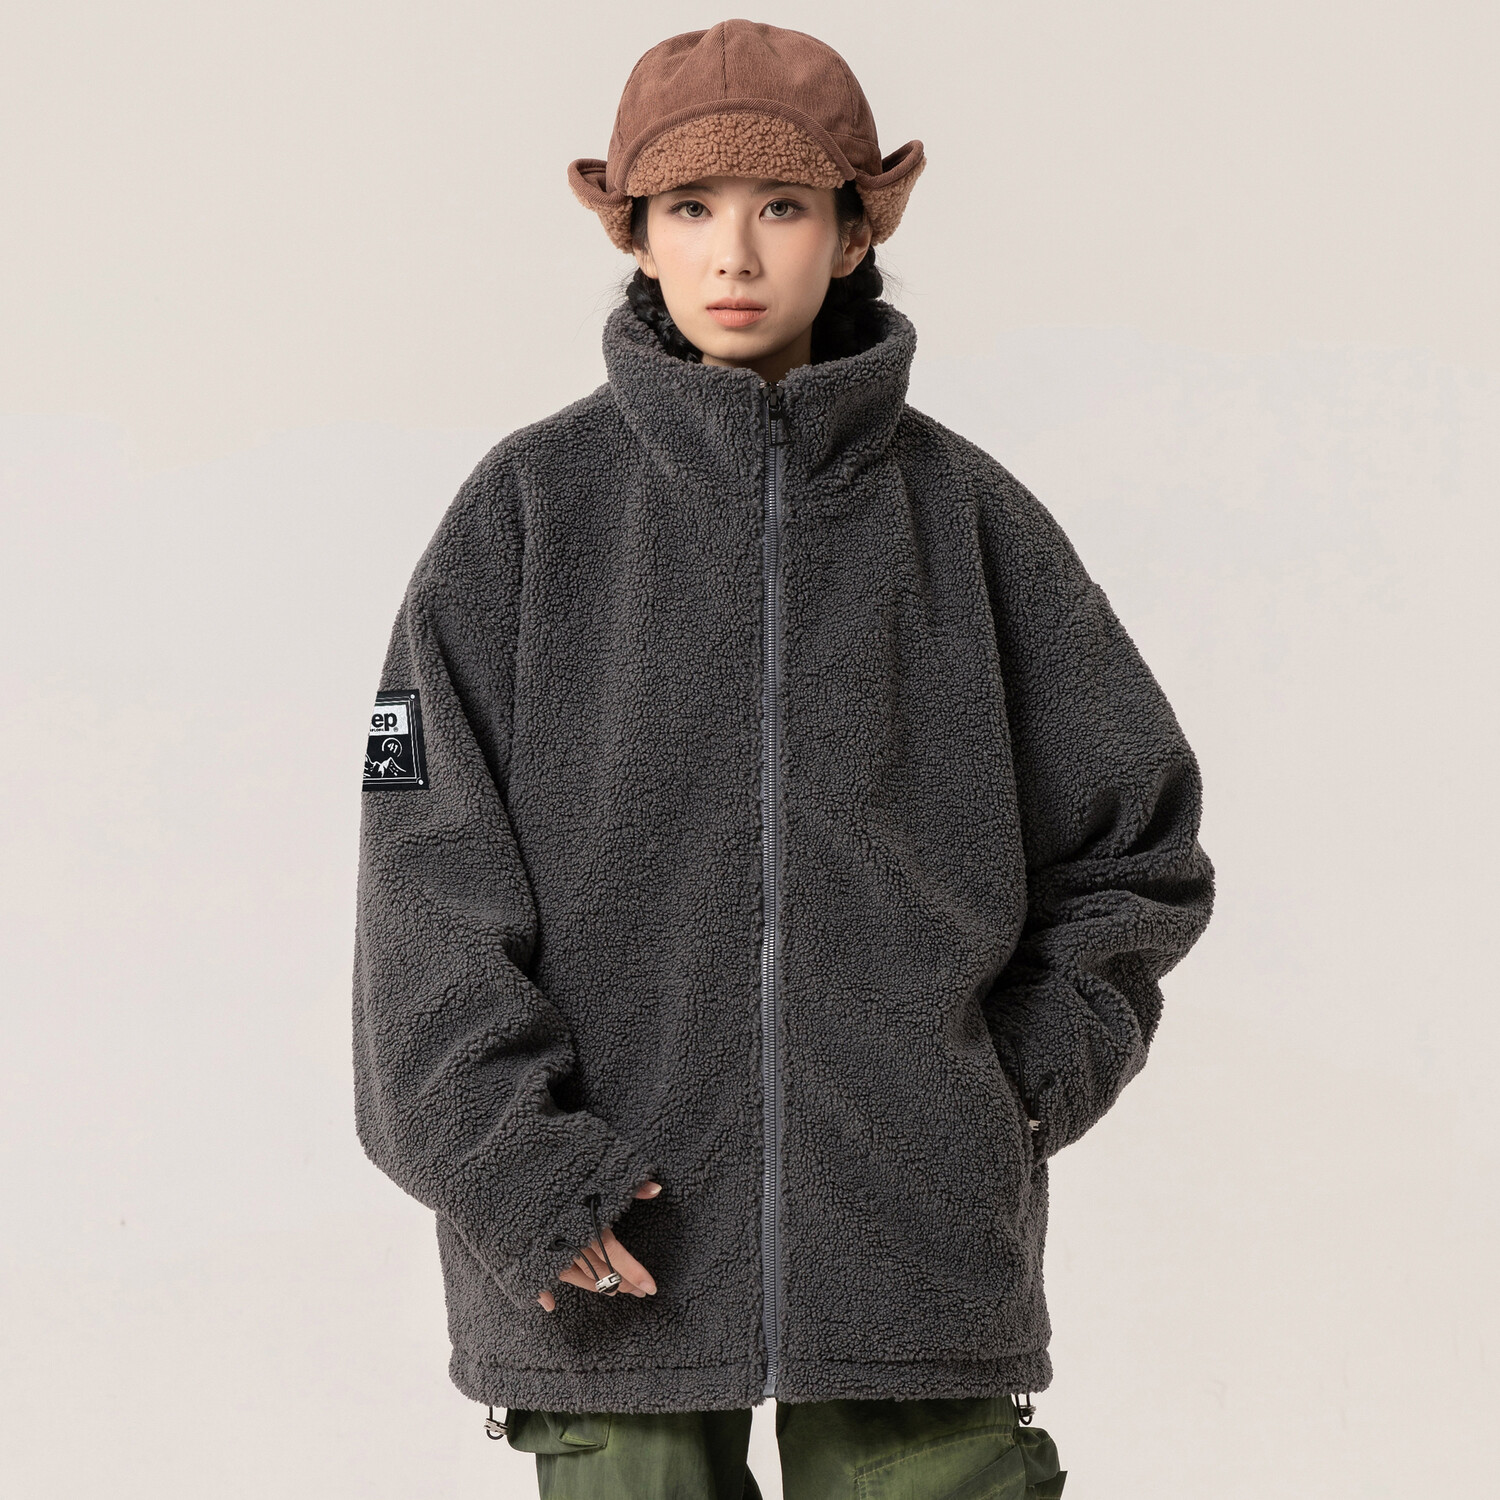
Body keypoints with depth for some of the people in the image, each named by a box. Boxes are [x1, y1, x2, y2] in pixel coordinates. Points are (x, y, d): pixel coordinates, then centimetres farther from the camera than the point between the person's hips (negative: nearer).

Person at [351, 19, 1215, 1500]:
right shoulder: (532, 505, 3)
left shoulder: (961, 512, 7)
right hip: (610, 1241, -1)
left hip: (912, 1254, 1)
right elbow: (429, 862, -1)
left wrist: (1022, 1084, 4)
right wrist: (505, 1156, -10)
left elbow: (1136, 834, 14)